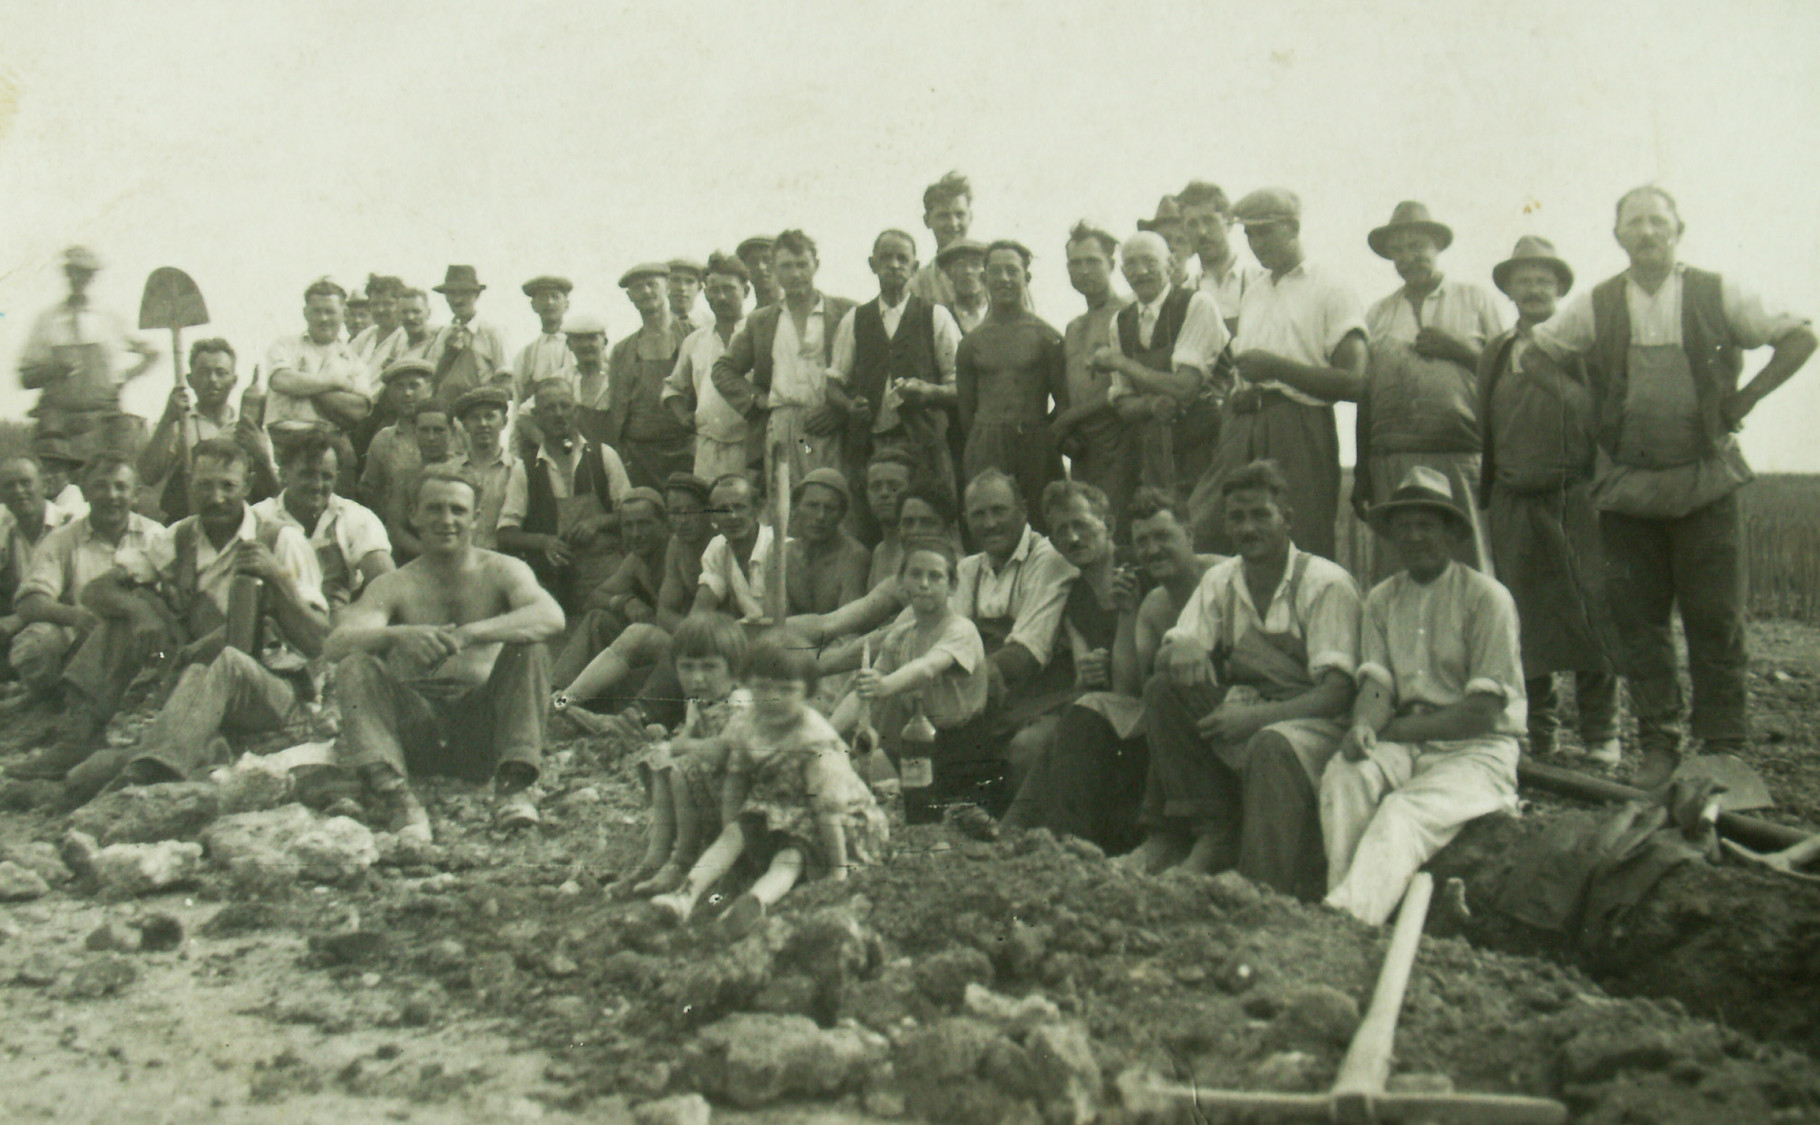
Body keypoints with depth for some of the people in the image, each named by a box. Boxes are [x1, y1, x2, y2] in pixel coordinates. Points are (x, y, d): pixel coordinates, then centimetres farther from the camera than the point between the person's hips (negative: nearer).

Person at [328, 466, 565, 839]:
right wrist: (399, 635, -33)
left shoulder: (501, 571, 3)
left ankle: (514, 783, -29)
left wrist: (469, 634, -33)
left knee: (529, 649, -22)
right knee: (354, 664, -19)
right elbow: (334, 644, -11)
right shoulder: (396, 586, 6)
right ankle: (395, 796, -36)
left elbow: (552, 617, -19)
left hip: (484, 724, -1)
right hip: (417, 726, 1)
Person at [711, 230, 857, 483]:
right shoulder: (759, 322, 20)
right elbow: (723, 371, 22)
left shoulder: (845, 312, 11)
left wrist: (841, 408, -6)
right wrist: (757, 400, 6)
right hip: (780, 431, 2)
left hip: (831, 432, -2)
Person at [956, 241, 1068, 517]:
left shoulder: (1047, 337, 4)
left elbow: (1064, 401, 5)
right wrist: (979, 442, 9)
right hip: (985, 452, 1)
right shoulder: (971, 342, 10)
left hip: (1036, 448, -1)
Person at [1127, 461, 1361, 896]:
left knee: (1274, 744, -38)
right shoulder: (1219, 580, 9)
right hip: (1243, 709, 6)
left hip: (1313, 718, -5)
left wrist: (1254, 717, -29)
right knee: (1163, 689, -18)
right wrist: (1180, 650, -24)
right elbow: (1165, 657, 3)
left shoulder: (1327, 583, -8)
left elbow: (1338, 690, -16)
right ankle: (1212, 831, -16)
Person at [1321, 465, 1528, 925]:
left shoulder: (1486, 598, -4)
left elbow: (1484, 712, -10)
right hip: (1405, 746, 4)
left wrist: (1394, 729, -12)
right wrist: (1363, 727, -20)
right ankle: (1339, 911, -32)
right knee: (1344, 775, -28)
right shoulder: (1382, 600, 14)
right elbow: (1375, 684, 4)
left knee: (1404, 811, -32)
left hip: (1476, 750, -4)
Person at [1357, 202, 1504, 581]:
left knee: (1469, 574, -6)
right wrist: (1362, 474, 10)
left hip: (1461, 458, -2)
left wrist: (1460, 349, -7)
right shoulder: (1378, 314, 19)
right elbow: (1365, 395, 15)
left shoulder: (1475, 300, 15)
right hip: (1392, 461, 2)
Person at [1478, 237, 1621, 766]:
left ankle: (1600, 733, 8)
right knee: (1526, 624, 5)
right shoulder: (1496, 353, 14)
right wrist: (1484, 497, 7)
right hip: (1513, 506, 3)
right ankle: (1540, 731, 16)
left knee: (1590, 616, -3)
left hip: (1575, 499, -3)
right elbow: (1485, 430, 13)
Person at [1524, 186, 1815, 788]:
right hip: (1626, 486, 1)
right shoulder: (1596, 305, 5)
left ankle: (1724, 749, 10)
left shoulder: (1718, 295, 3)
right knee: (1639, 621, 4)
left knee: (1716, 621, 1)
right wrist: (1596, 413, 3)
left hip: (1706, 483, -1)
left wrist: (1744, 400, 0)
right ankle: (1659, 746, 13)